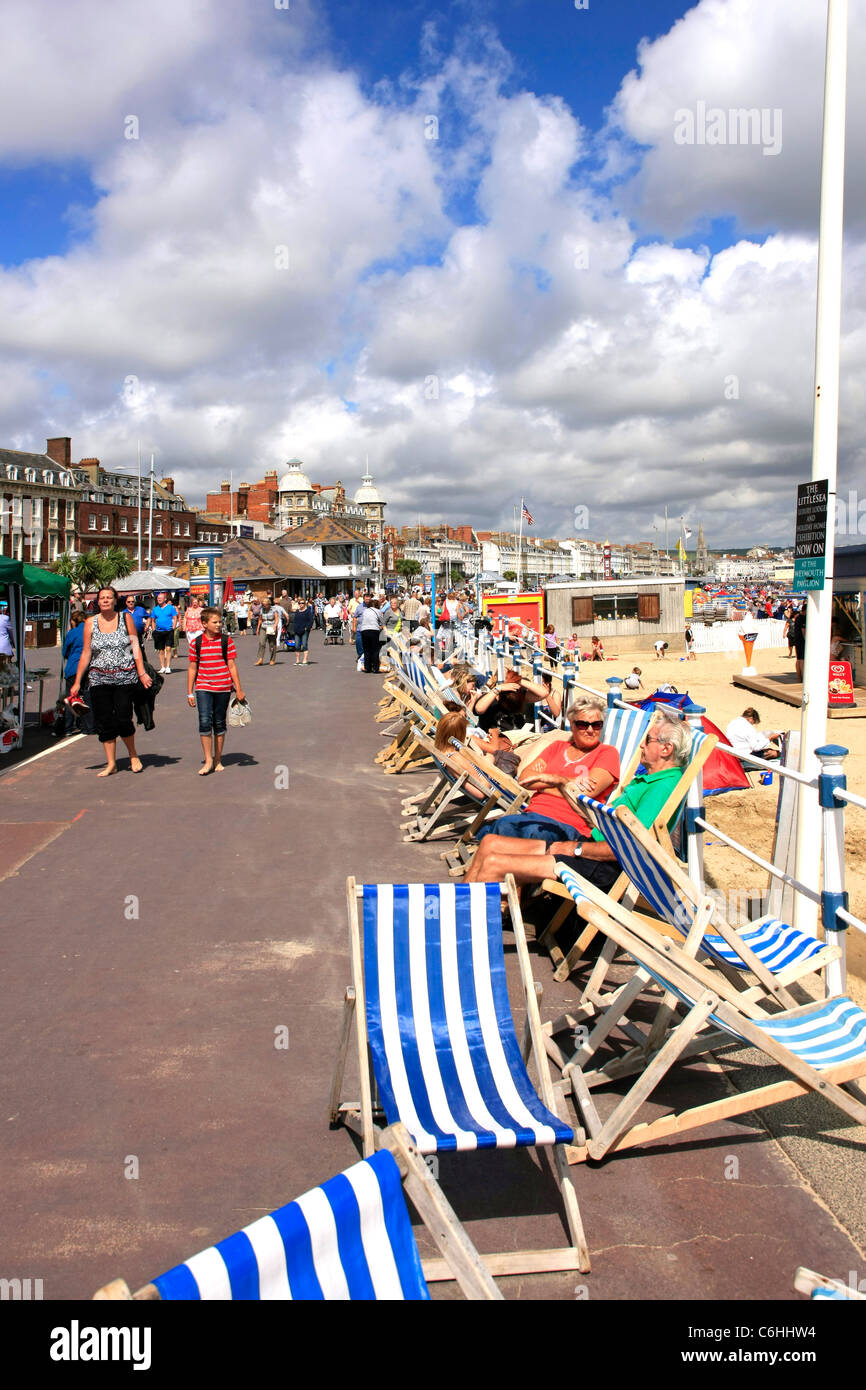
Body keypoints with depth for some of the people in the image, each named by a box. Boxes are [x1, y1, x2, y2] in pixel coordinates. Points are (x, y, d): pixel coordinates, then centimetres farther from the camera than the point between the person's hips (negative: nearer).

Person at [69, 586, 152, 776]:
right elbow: (86, 653, 8)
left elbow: (135, 647, 2)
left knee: (122, 719, -8)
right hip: (99, 679, 2)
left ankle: (133, 755, 17)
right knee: (104, 721, 3)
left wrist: (142, 672, -7)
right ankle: (111, 763, 14)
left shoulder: (125, 618, 3)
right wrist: (77, 682, 6)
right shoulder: (91, 623, 6)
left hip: (125, 678, -2)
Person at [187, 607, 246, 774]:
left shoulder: (226, 641, -1)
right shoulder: (196, 643, 2)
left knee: (219, 723, 8)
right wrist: (190, 693, 8)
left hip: (223, 688, 0)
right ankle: (208, 761, -2)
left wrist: (238, 689, -1)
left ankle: (217, 760, 20)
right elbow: (192, 668, 8)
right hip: (203, 688, 0)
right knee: (205, 722, -11)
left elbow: (232, 666, 0)